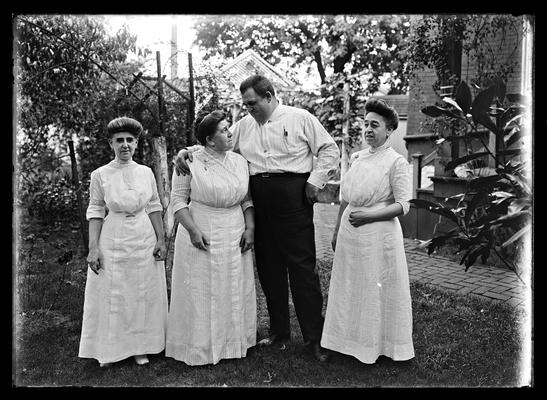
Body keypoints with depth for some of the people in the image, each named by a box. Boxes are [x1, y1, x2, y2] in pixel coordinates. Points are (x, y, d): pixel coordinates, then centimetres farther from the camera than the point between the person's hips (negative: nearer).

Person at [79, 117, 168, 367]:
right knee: (111, 296, 6)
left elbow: (154, 207, 7)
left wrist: (161, 239, 3)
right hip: (112, 242, -2)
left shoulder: (146, 172, 2)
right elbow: (96, 212, -2)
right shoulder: (100, 175, -4)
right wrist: (93, 247, -7)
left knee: (143, 295, 9)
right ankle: (109, 350, 22)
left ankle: (140, 347, 24)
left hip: (145, 240, 2)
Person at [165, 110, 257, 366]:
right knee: (201, 292, 4)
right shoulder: (190, 163, -8)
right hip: (201, 235, -4)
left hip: (234, 237, 4)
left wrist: (250, 227, -4)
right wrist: (193, 230, -17)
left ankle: (234, 342, 27)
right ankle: (200, 347, 19)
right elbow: (178, 199, -7)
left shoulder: (240, 162, 4)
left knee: (234, 291, 11)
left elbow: (247, 199, 8)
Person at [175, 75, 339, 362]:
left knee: (302, 266, -4)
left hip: (293, 196, -5)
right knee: (268, 266, 10)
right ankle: (278, 331, 25)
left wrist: (315, 180, -5)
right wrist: (187, 151, 0)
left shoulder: (300, 118, 3)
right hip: (258, 198, 5)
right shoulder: (243, 126, 15)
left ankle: (314, 337, 6)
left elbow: (329, 150, 4)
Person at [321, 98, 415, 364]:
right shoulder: (356, 158, 10)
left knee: (377, 289, 3)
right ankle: (351, 341, 28)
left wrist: (367, 215, -19)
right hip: (350, 233, 6)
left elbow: (403, 205, -12)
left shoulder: (396, 162, -8)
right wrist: (337, 231, 15)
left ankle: (378, 345, 20)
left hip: (378, 233, -6)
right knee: (350, 287, 13)